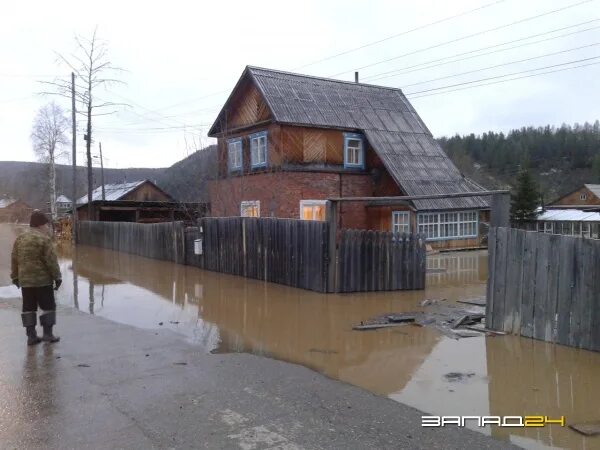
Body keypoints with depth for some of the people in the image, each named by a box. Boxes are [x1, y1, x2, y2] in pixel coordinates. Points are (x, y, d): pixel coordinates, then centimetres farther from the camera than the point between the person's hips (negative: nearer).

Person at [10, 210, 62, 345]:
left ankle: (31, 336, 12)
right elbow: (51, 261, -14)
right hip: (43, 280, -6)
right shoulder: (44, 239, -13)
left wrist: (15, 277, 20)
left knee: (28, 307, 10)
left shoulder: (20, 239, 7)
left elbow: (14, 260, 10)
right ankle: (47, 333, 6)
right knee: (48, 306, 6)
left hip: (25, 281, 6)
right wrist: (57, 277, -6)